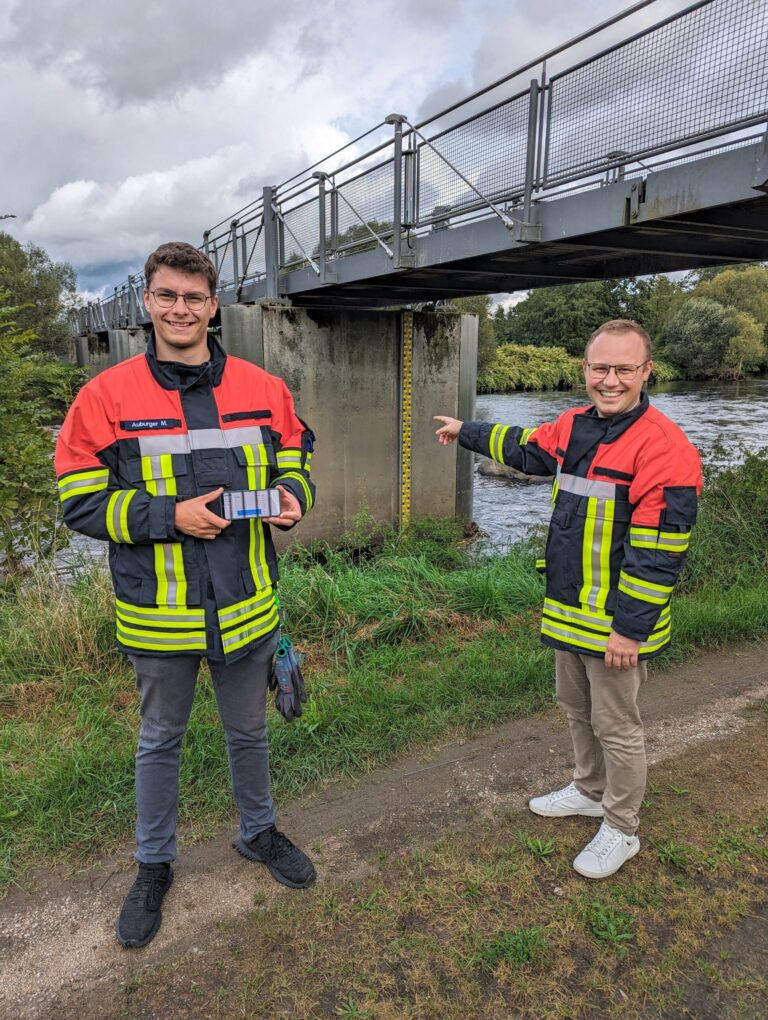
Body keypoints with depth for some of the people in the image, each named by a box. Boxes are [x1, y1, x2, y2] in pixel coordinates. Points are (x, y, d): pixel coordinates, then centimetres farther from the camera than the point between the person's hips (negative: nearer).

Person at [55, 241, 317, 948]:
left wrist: (292, 496, -14)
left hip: (247, 606, 2)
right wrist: (171, 516, -21)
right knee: (160, 741, 20)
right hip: (158, 617, -1)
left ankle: (259, 831, 49)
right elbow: (80, 500, -9)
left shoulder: (263, 389, -2)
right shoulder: (107, 397, -9)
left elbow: (294, 462, 9)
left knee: (249, 731, 22)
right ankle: (154, 865, 44)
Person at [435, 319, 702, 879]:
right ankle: (589, 791, 46)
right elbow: (524, 449, 24)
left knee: (616, 726, 8)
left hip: (616, 623, -8)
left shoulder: (663, 446, -21)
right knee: (576, 707, 23)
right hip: (569, 610, 8)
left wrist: (629, 629, -21)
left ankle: (621, 830, 30)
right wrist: (466, 431, 33)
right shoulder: (574, 427, 4)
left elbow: (659, 553, -23)